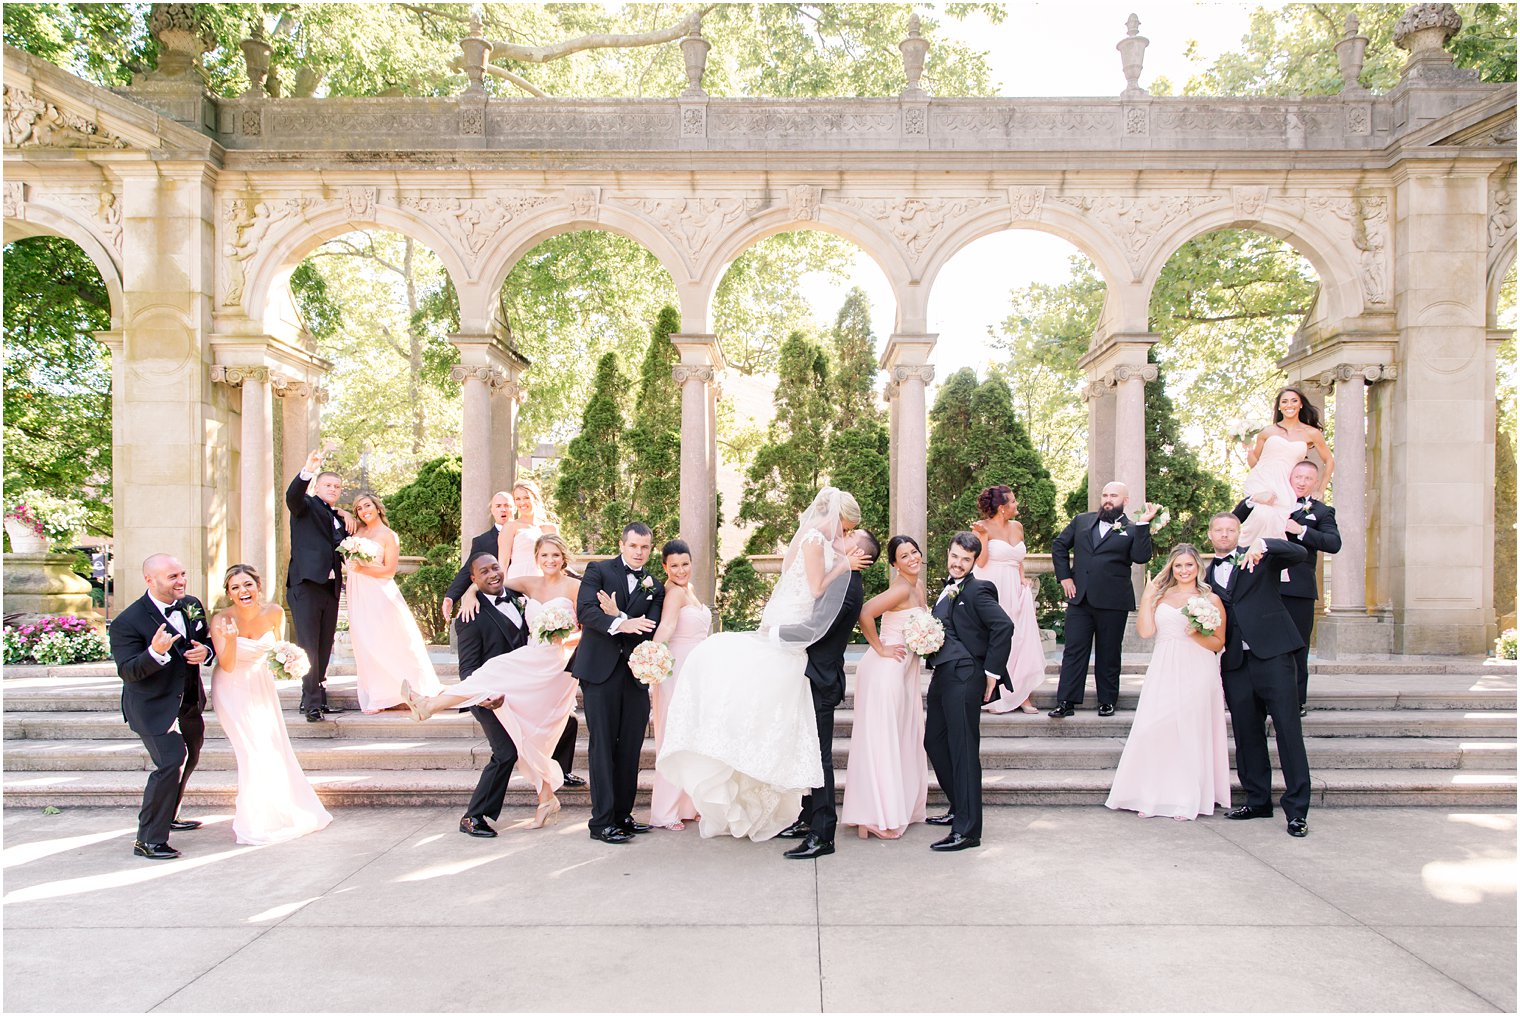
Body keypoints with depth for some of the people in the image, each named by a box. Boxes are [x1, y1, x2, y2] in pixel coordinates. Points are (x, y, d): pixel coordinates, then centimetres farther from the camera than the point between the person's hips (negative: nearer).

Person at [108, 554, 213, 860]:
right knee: (171, 763, -19)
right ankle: (148, 840, -8)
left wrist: (205, 651, -12)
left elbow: (206, 640, 13)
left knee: (189, 760, 23)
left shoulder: (192, 605, -1)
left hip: (190, 703, 8)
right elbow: (127, 672, -25)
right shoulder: (128, 622, -20)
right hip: (153, 706, -8)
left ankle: (168, 817, 45)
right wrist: (155, 652, -43)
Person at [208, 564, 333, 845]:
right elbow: (228, 667, -22)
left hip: (262, 684, 4)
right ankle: (255, 821, 9)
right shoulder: (222, 620, -23)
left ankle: (286, 810, 33)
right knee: (253, 752, -10)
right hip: (233, 689, -4)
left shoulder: (274, 612, -13)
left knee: (276, 748, 11)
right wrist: (231, 639, -39)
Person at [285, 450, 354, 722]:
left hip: (331, 588, 7)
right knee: (308, 646, -8)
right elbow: (292, 496, -18)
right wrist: (306, 472, -39)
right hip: (306, 586, -7)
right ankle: (312, 702, -8)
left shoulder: (339, 518, 21)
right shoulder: (306, 506, 3)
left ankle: (317, 698, 17)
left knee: (324, 648, 9)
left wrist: (346, 513, 11)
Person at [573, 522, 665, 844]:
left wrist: (621, 615, -17)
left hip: (635, 674, 4)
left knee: (630, 748, 7)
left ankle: (622, 815, 18)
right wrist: (620, 624, -28)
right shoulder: (598, 570, 4)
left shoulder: (654, 586, 14)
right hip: (601, 671, -4)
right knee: (603, 745, -4)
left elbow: (649, 629, 0)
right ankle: (602, 821, -1)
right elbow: (584, 609, -13)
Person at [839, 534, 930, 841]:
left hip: (906, 670, 9)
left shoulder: (919, 586, 10)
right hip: (886, 668, -9)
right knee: (880, 739, -5)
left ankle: (901, 806, 26)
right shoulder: (901, 589, -18)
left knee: (904, 738, 15)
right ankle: (876, 816, 1)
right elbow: (865, 613, -30)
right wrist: (880, 649, -21)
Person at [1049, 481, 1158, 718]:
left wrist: (1143, 523, -18)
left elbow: (1141, 557, -14)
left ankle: (1107, 701, 19)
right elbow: (1059, 546, 17)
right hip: (1080, 600, 3)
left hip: (1113, 602, -2)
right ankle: (1066, 702, 3)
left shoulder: (1132, 529, 2)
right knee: (1074, 650, 1)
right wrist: (1064, 576, 8)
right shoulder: (1082, 520, 12)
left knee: (1109, 654, 8)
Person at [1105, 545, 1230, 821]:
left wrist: (1197, 635, -14)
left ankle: (1186, 800, 6)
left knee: (1190, 733, -3)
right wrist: (1147, 597, -1)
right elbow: (1145, 631, 0)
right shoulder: (1160, 595, 12)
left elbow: (1218, 644, 3)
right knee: (1154, 731, -6)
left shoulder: (1211, 600, 5)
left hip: (1197, 674, -2)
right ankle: (1152, 796, 2)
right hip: (1163, 673, 2)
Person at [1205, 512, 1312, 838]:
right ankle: (1258, 801, 20)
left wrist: (1262, 545, -29)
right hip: (1235, 663, 5)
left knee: (1289, 730, -6)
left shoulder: (1262, 558, 5)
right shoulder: (1209, 574, 16)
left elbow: (1300, 553, -14)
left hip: (1272, 654, -4)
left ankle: (1297, 809, -3)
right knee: (1247, 734, 9)